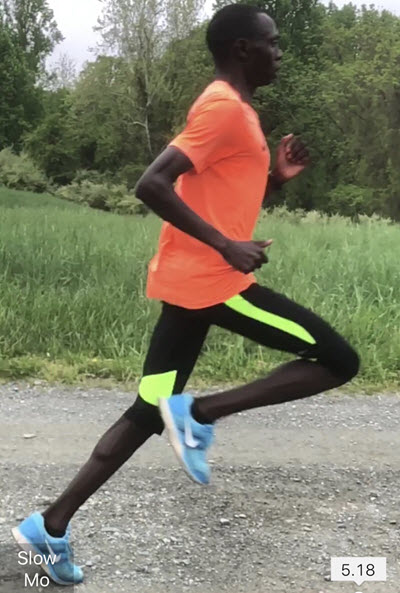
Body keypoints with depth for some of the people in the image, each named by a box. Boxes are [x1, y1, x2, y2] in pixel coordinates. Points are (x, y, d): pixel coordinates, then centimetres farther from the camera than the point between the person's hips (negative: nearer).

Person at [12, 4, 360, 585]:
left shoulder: (231, 109, 21)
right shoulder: (224, 107, -11)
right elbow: (151, 184, -22)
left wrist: (277, 177, 13)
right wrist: (226, 246, -21)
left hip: (189, 281, 10)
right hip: (211, 280, -10)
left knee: (149, 414, 12)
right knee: (339, 360, -2)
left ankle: (51, 526, 15)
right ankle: (201, 411, -6)